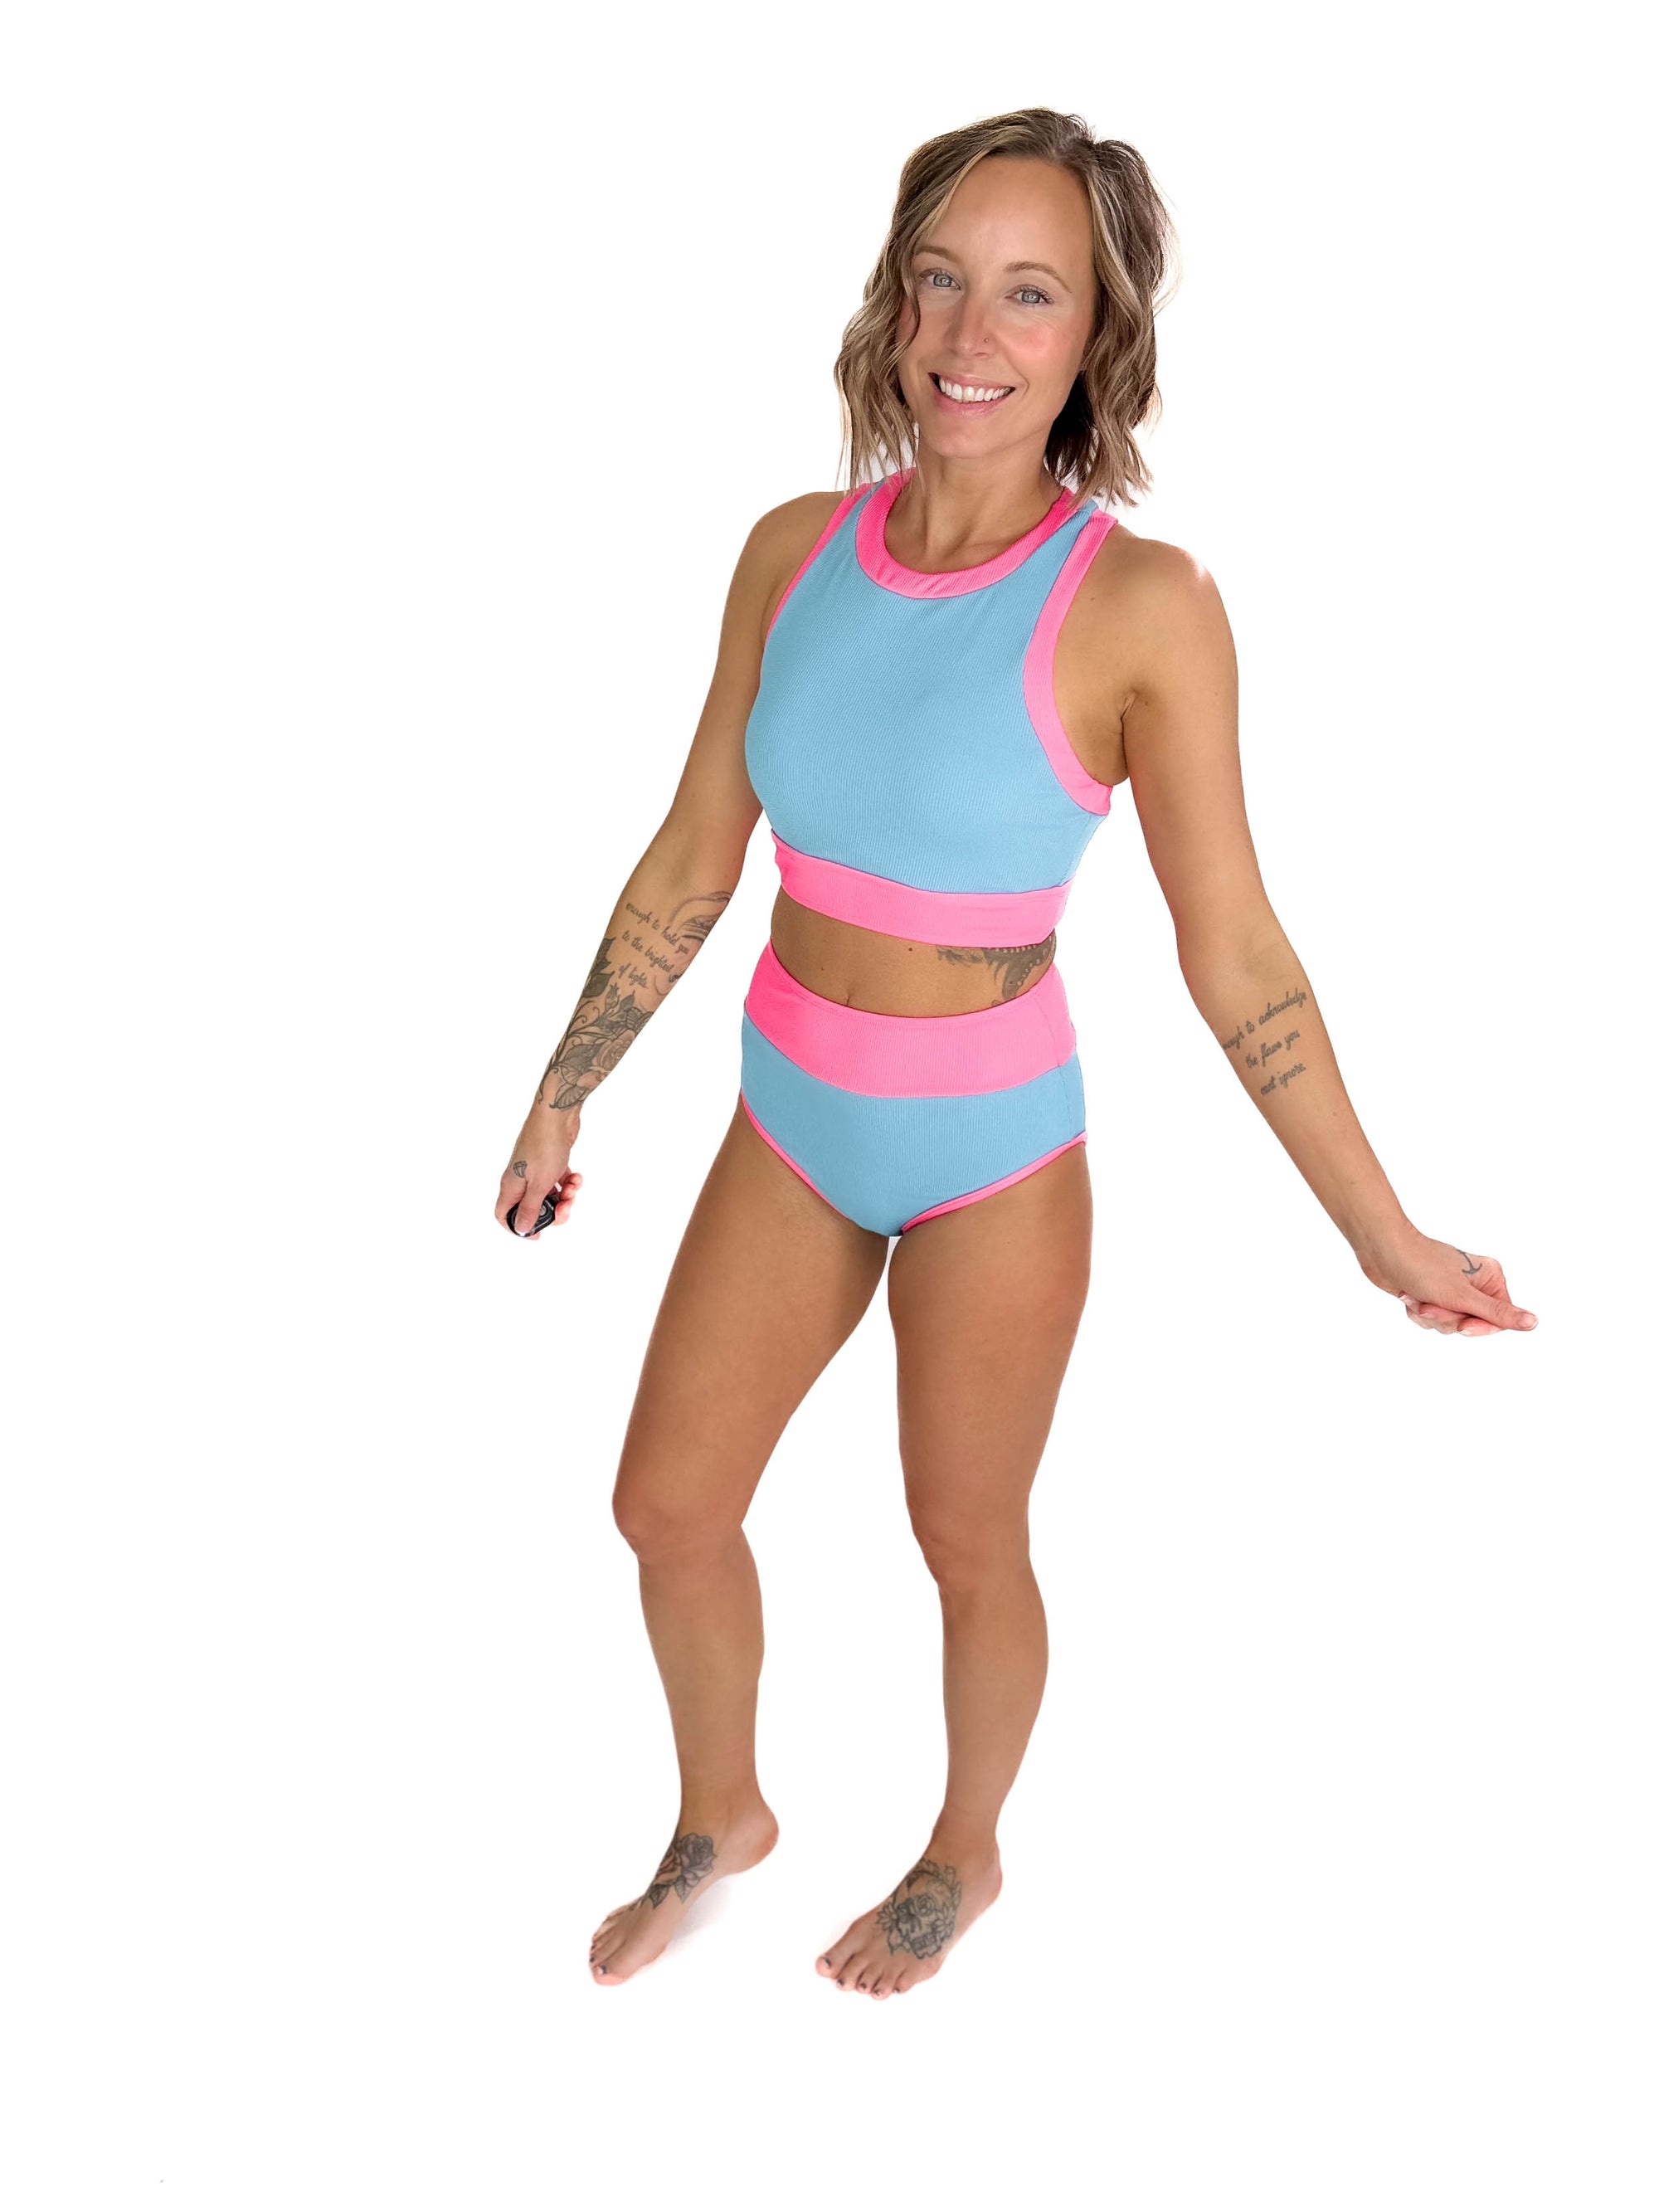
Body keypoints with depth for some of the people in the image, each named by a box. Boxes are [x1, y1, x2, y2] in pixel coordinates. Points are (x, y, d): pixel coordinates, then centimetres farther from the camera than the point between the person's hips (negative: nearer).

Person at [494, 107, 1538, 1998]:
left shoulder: (1142, 606, -20)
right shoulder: (798, 553, -7)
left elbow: (1235, 957, -13)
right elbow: (691, 862, 3)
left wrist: (1385, 1239, -10)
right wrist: (562, 1101, 10)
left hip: (992, 1152, -4)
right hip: (791, 1125, 5)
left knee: (966, 1546, 15)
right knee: (668, 1505, 15)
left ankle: (965, 1858, 45)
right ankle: (721, 1819, 44)